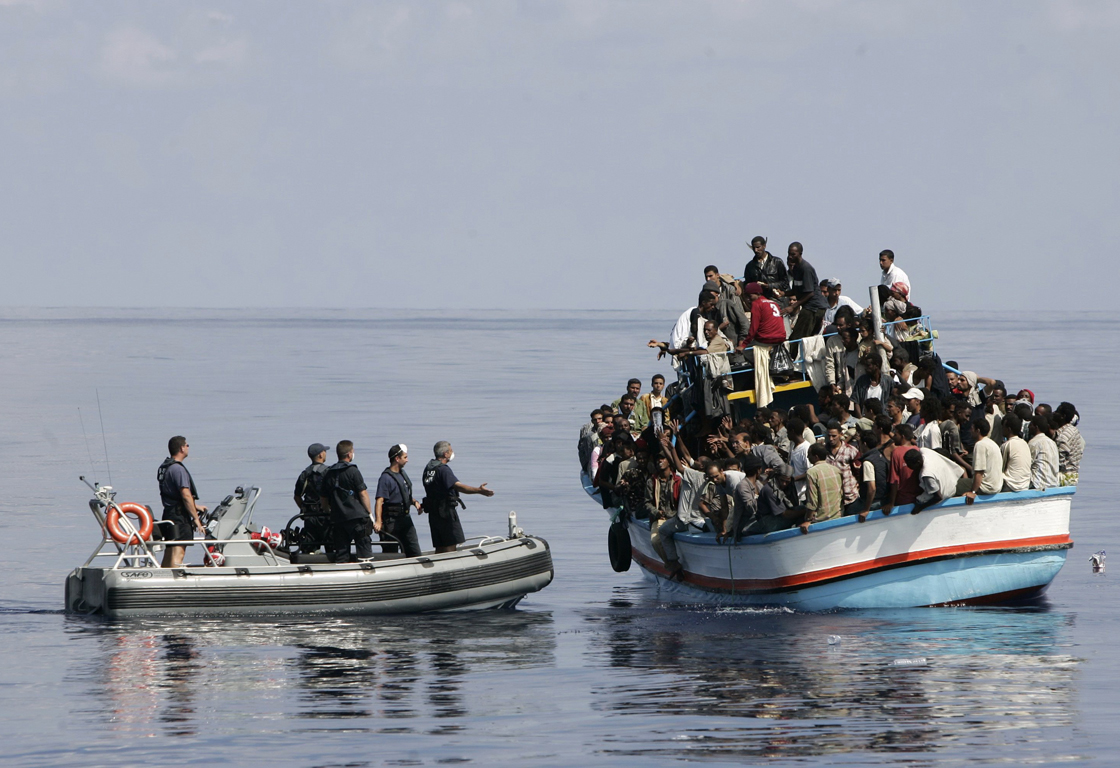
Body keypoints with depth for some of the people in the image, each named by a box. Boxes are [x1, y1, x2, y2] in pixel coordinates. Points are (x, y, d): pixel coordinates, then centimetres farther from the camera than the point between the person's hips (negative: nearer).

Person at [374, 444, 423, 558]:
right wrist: (378, 521, -33)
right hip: (391, 521, -8)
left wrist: (414, 502, 6)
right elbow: (379, 500, -24)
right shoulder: (386, 478, -16)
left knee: (414, 551, 5)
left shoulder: (403, 474, 13)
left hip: (405, 518, 8)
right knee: (390, 553, -1)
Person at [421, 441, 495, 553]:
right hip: (446, 512, -9)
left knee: (440, 548, 10)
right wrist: (479, 490, -37)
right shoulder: (443, 469, -15)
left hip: (433, 513, 9)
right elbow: (458, 486, -28)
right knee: (450, 546, -6)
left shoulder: (428, 468, 14)